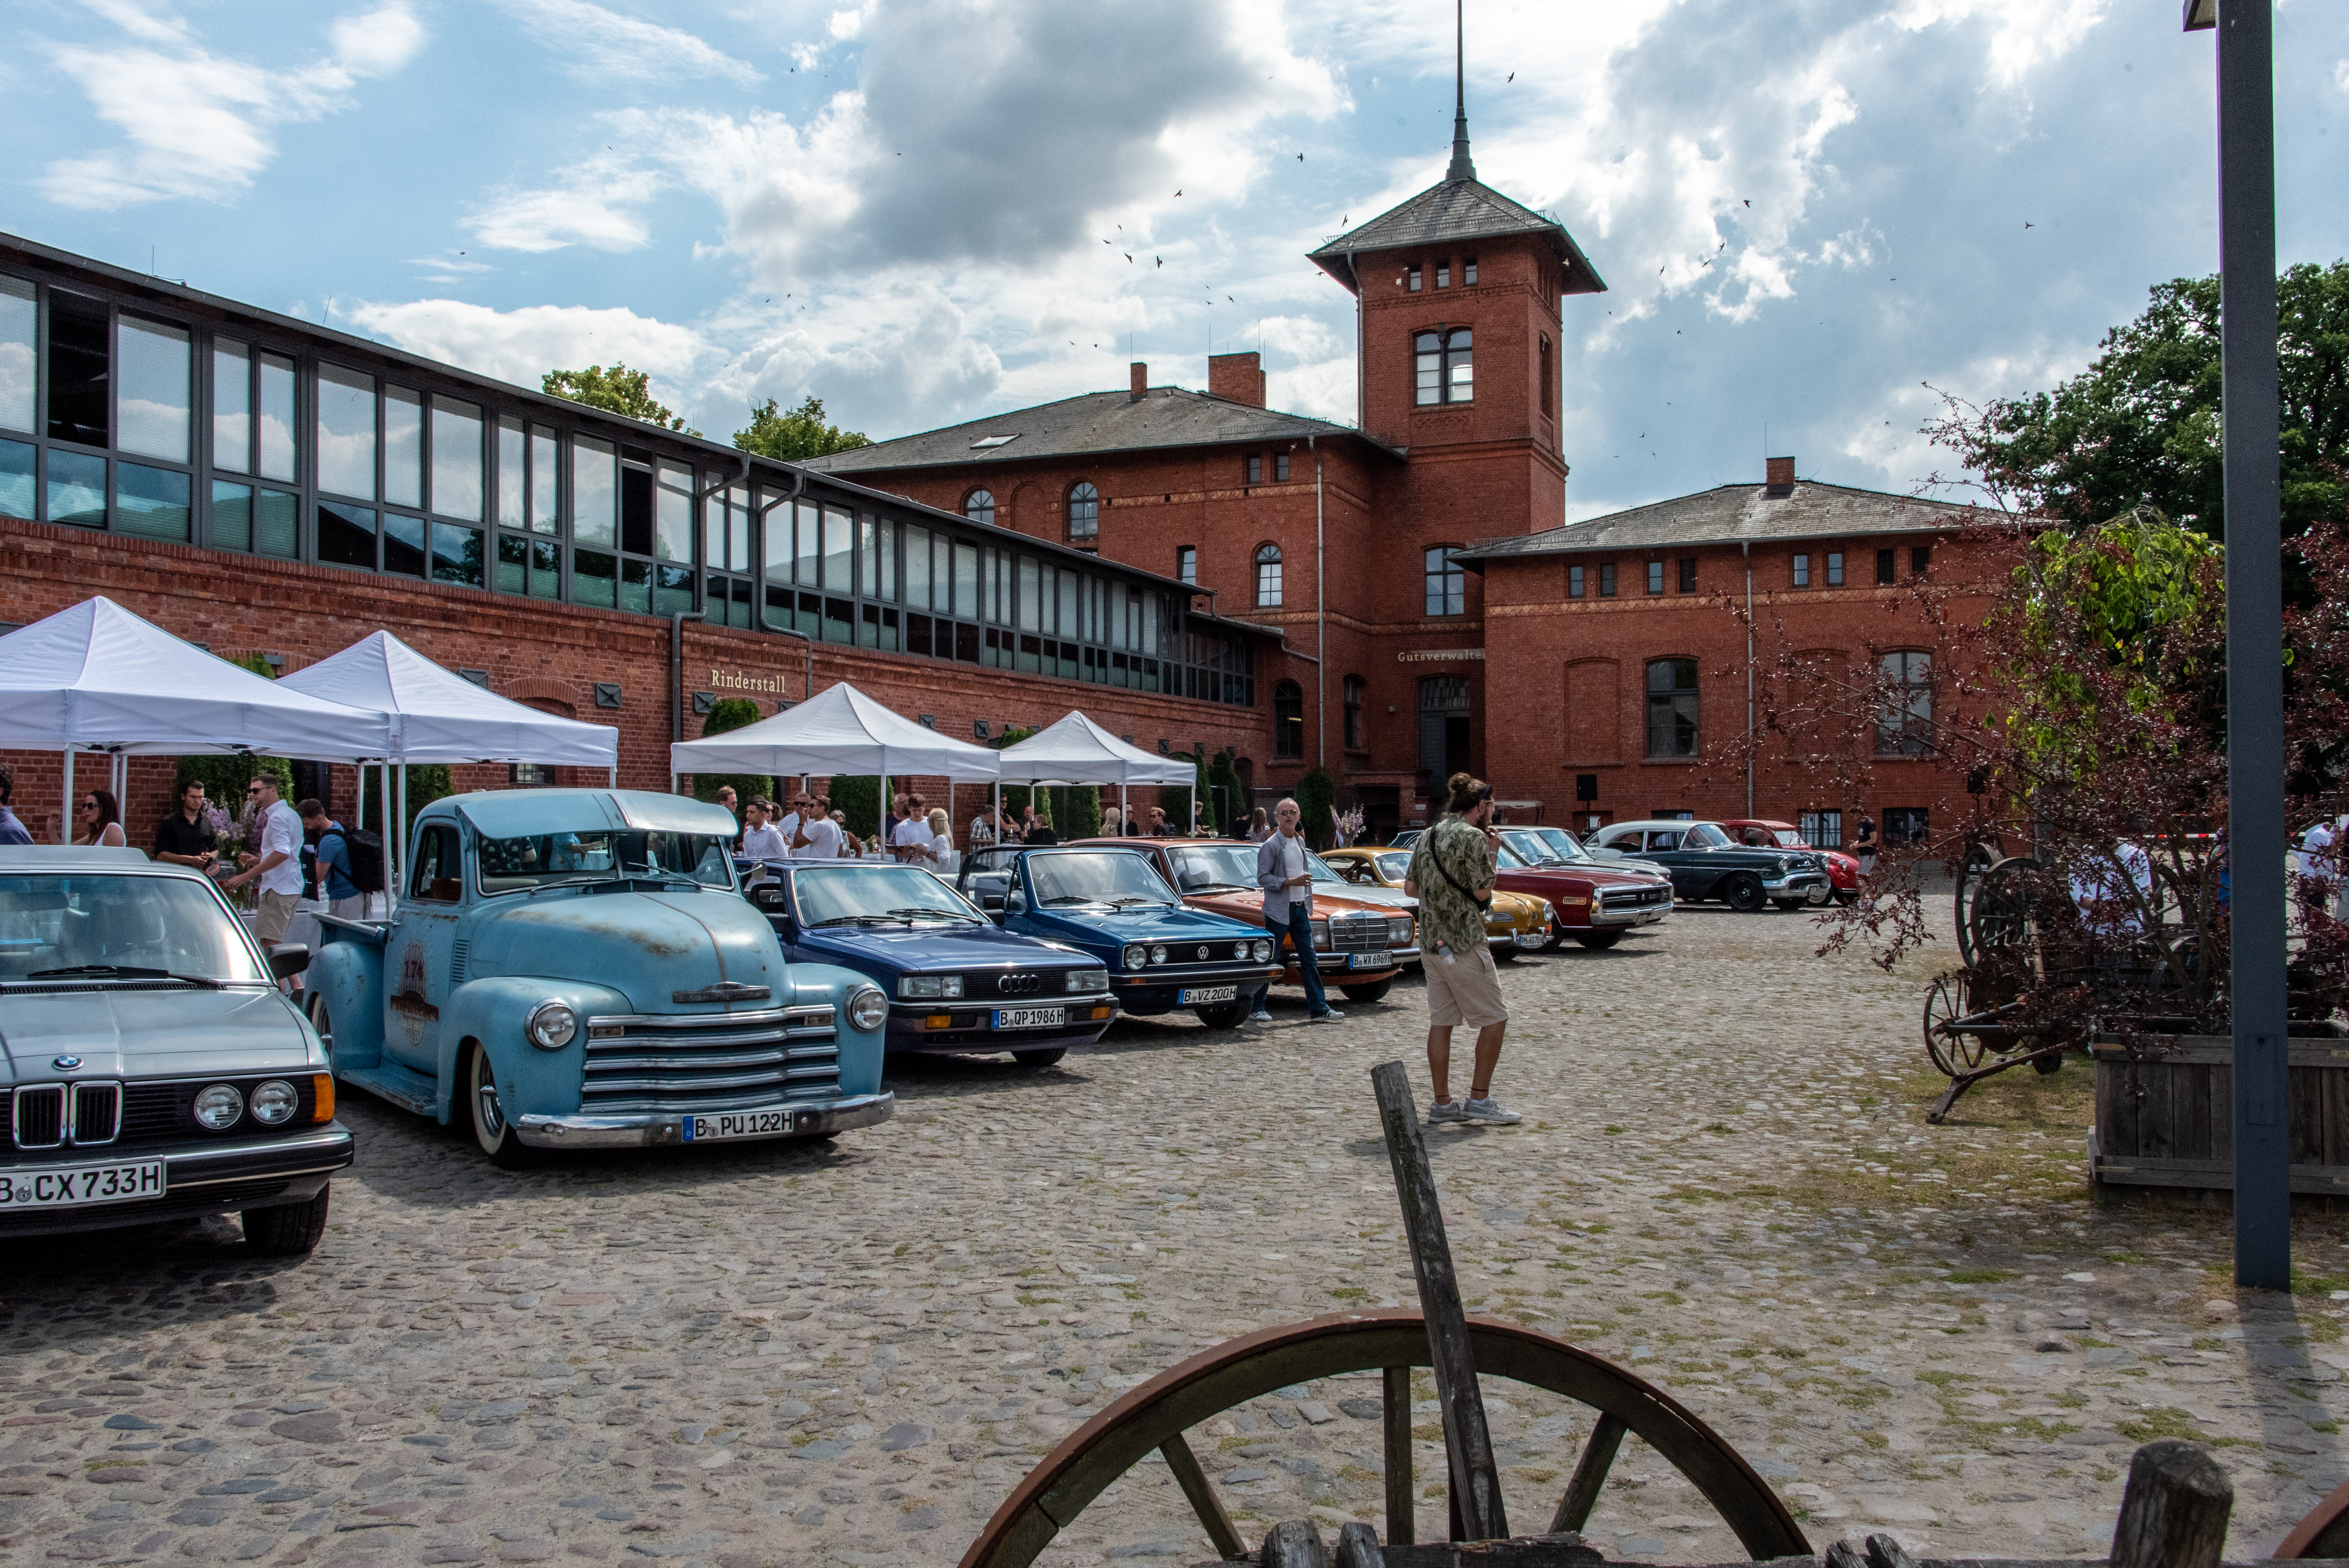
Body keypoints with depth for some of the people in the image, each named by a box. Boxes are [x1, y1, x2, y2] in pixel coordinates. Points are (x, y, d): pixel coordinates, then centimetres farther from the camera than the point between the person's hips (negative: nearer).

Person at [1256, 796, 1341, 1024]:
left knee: (1310, 959, 4)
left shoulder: (1300, 842, 12)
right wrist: (1290, 882, -22)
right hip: (1278, 911, -7)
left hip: (1300, 908, 7)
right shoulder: (1270, 846, -10)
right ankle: (1258, 1008, 8)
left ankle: (1319, 1009, 5)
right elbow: (1263, 878, -15)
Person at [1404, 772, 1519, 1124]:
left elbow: (1410, 888, 14)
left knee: (1441, 1022, 9)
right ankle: (1479, 1099, 1)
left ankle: (1442, 1103, 11)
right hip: (1464, 943, -8)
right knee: (1495, 1019, 1)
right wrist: (1491, 854, 0)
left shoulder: (1427, 836, 12)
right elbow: (1483, 892, -11)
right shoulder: (1473, 837, -12)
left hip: (1430, 942, 8)